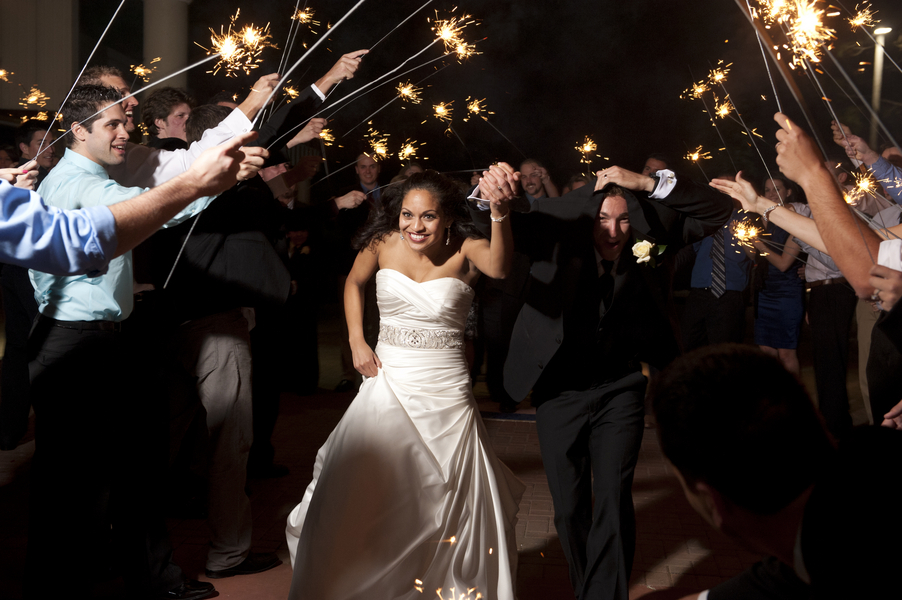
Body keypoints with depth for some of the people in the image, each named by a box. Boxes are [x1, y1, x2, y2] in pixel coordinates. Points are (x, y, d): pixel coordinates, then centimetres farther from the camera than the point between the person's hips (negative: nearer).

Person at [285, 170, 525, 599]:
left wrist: (499, 213, -54)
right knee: (354, 503, 8)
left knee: (451, 508, 6)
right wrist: (356, 341, 6)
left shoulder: (465, 250, -11)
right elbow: (354, 282, 18)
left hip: (446, 392, -2)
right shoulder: (383, 243, -2)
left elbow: (498, 267, -35)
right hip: (386, 384, 3)